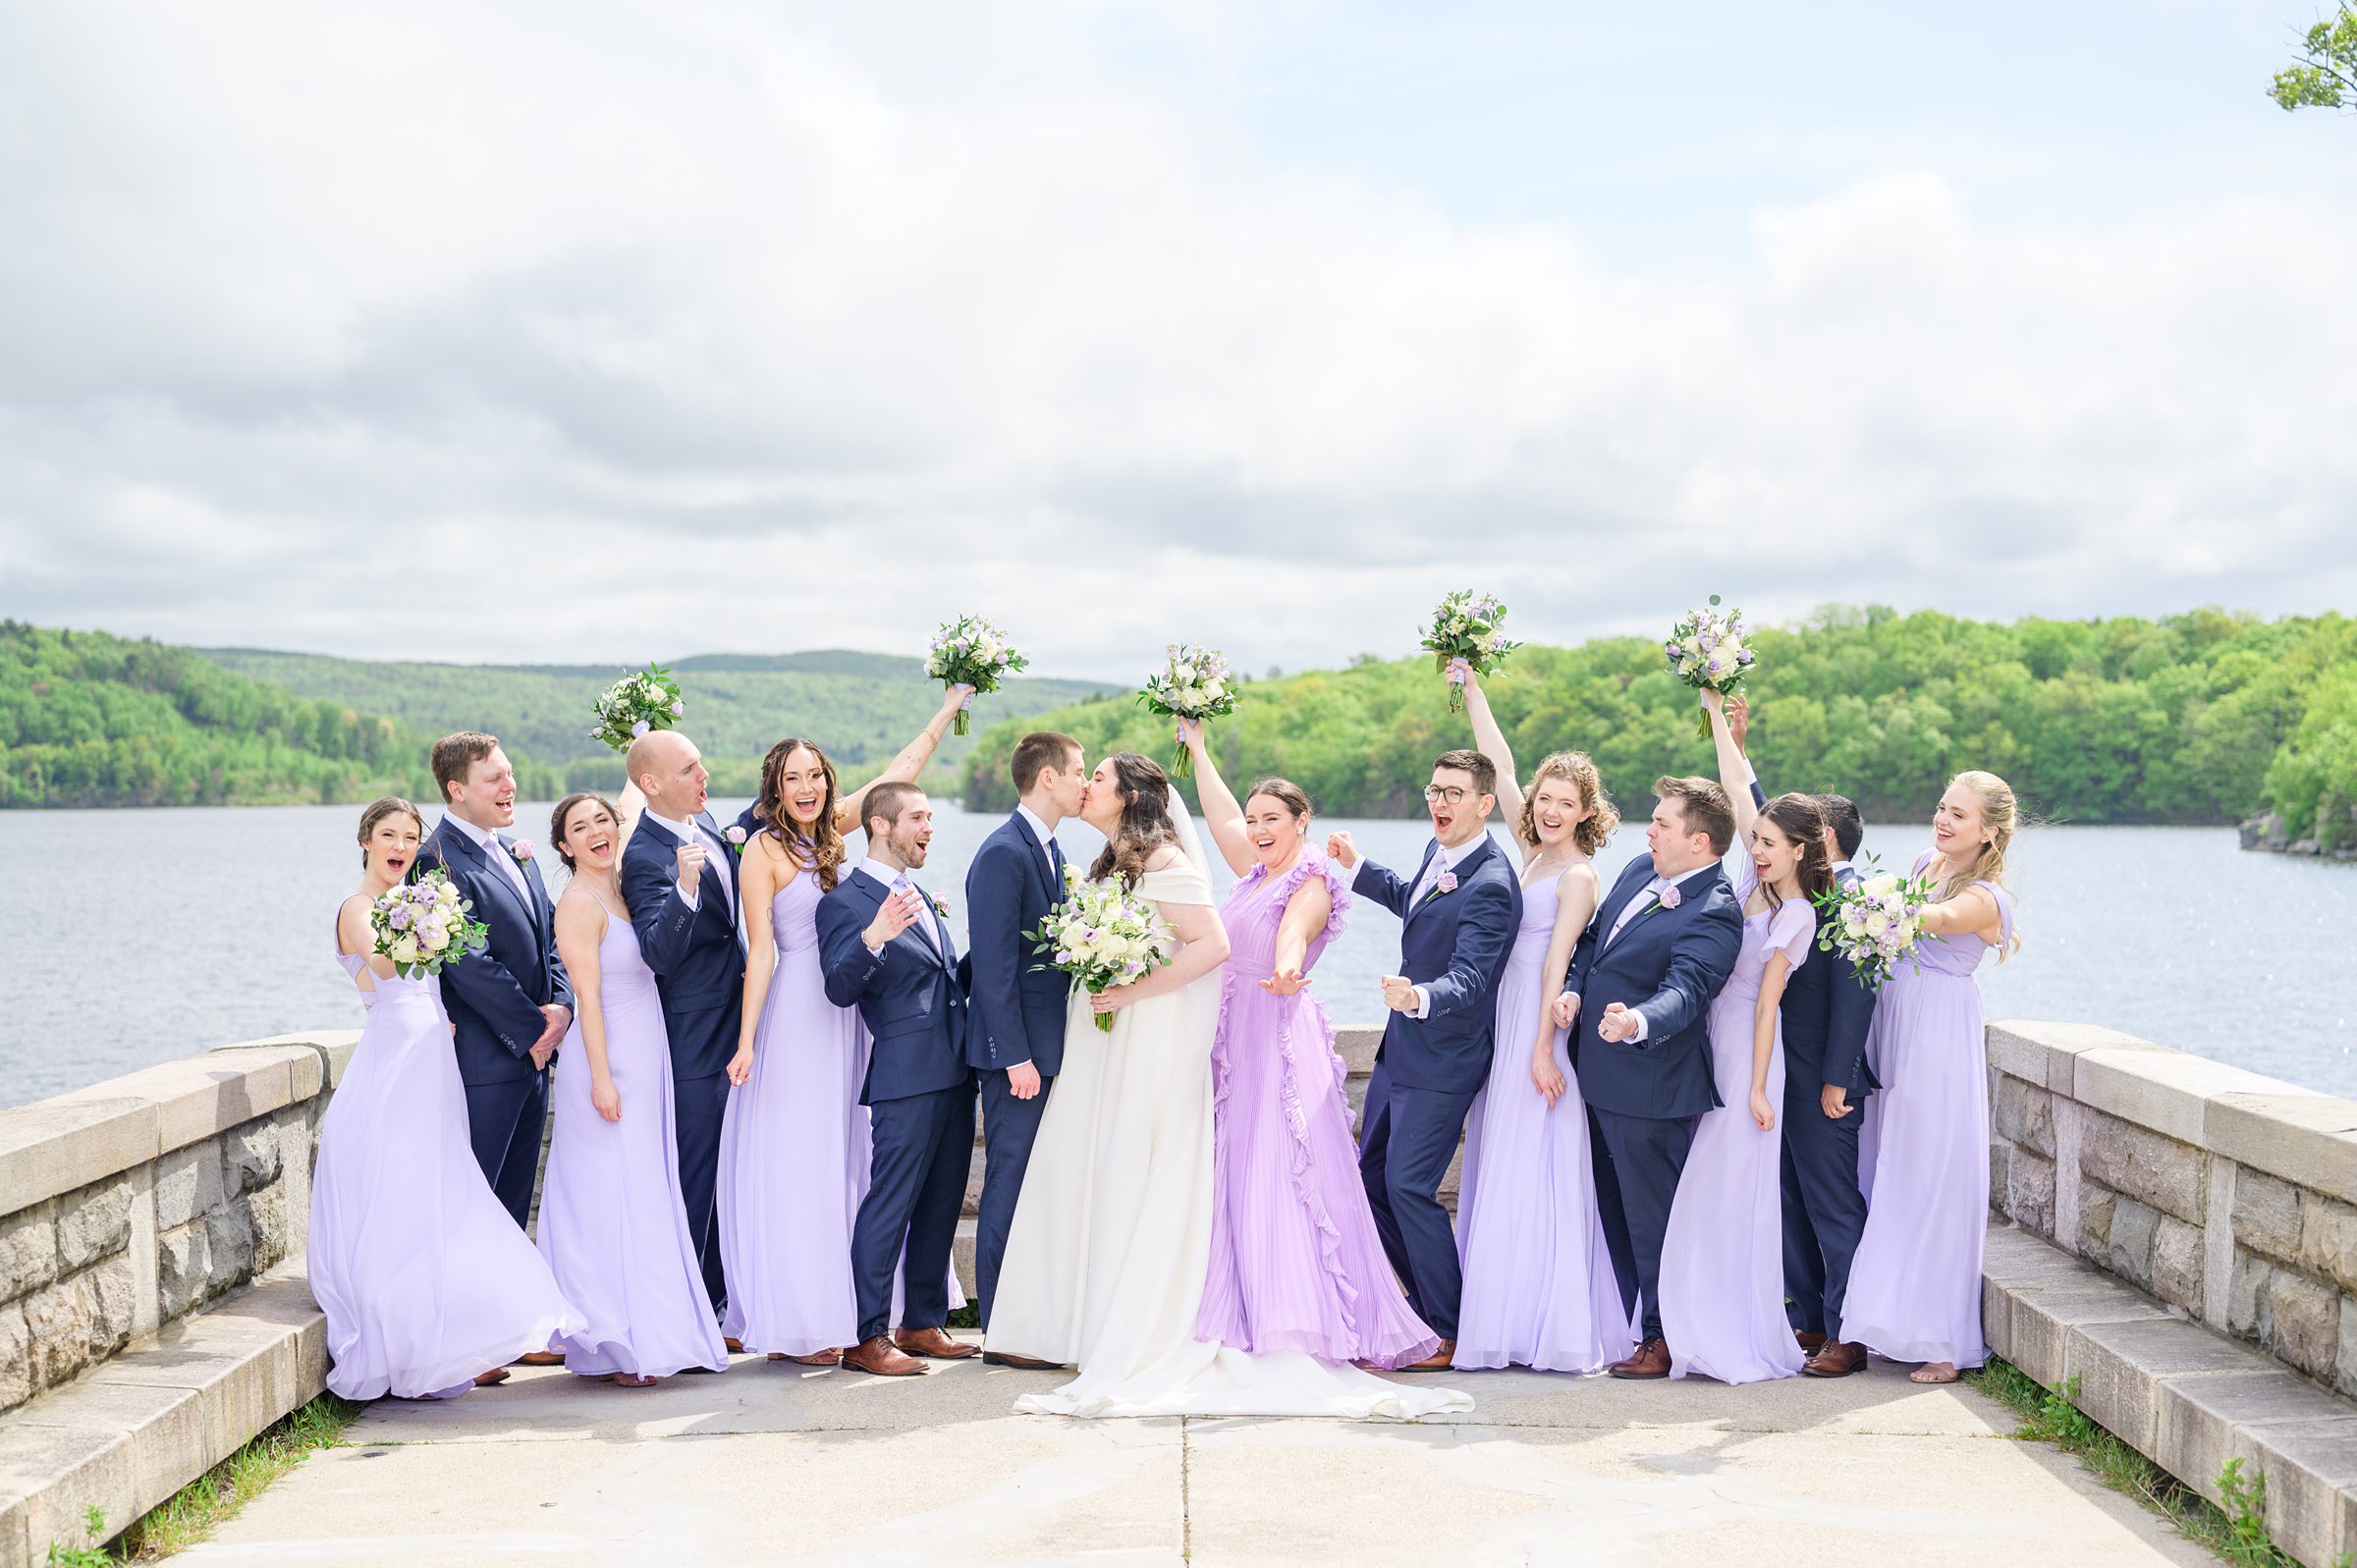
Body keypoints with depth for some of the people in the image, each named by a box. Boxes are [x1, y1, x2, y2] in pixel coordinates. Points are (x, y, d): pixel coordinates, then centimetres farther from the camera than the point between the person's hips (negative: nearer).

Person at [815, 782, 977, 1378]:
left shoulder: (922, 899, 21)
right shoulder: (845, 901, -7)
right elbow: (840, 988, -20)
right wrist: (874, 937, -36)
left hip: (955, 1073, 9)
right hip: (907, 1076, -8)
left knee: (940, 1203, 13)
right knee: (889, 1205, -7)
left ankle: (923, 1322, 22)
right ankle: (866, 1338, -2)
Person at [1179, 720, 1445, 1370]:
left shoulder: (1311, 884, -9)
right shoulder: (1256, 874, 15)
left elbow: (1295, 927, -32)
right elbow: (1221, 815, 29)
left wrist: (1286, 968, -53)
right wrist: (1196, 747, 37)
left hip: (1284, 1042, -9)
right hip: (1235, 1042, 9)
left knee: (1287, 1177, -12)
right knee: (1236, 1181, 7)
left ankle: (1315, 1323, -13)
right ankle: (1248, 1323, 11)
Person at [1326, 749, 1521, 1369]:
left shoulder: (1491, 886, -22)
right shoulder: (1438, 852, 5)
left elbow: (1468, 979, -31)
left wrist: (1420, 997, -49)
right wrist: (1357, 869, 25)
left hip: (1444, 1059, -10)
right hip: (1401, 1049, 10)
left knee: (1410, 1186, -12)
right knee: (1371, 1177, 15)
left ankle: (1452, 1333, 1)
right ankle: (1427, 1301, 29)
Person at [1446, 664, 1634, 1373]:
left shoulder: (1579, 876, -9)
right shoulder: (1532, 855, 10)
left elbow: (1556, 964, -15)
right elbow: (1500, 766, 12)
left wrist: (1543, 1049, -17)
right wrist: (1471, 688, 12)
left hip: (1539, 1031, -8)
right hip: (1504, 1027, 8)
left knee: (1531, 1176, -6)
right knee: (1499, 1173, 9)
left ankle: (1547, 1327, 0)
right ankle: (1510, 1317, 15)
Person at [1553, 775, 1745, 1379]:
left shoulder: (1714, 915, -21)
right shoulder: (1640, 871, 6)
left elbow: (1685, 990, -33)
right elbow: (1594, 937, 16)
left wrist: (1637, 1023, -52)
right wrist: (1573, 988, -2)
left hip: (1651, 1088, -9)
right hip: (1600, 1078, 9)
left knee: (1652, 1213, 4)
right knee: (1612, 1206, 21)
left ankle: (1665, 1338, 19)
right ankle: (1626, 1323, 36)